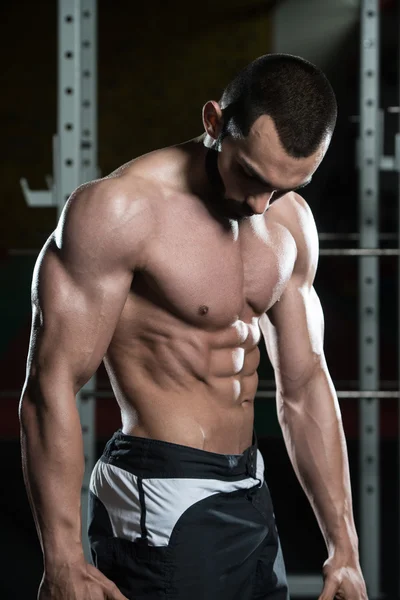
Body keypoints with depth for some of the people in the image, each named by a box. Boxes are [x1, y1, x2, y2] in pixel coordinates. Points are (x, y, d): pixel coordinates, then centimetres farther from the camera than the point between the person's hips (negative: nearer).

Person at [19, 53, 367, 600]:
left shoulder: (291, 221, 6)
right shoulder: (119, 208, -16)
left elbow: (305, 389, 12)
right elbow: (50, 387, -17)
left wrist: (344, 549, 11)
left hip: (251, 495, 7)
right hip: (160, 507, -7)